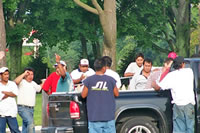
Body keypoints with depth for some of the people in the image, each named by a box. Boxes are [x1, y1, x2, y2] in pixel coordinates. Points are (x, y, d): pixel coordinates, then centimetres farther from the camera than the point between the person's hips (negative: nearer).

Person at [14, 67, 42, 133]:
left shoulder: (33, 83, 19)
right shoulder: (22, 82, -4)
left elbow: (39, 88, 40)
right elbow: (16, 81, -27)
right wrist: (24, 73, -18)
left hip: (31, 109, 8)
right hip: (23, 108, -8)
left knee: (25, 127, 11)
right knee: (30, 122, -27)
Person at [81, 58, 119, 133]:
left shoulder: (89, 80, -4)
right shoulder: (110, 80, -2)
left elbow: (83, 95, 2)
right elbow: (116, 94, 7)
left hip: (94, 116, -1)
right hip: (108, 115, 1)